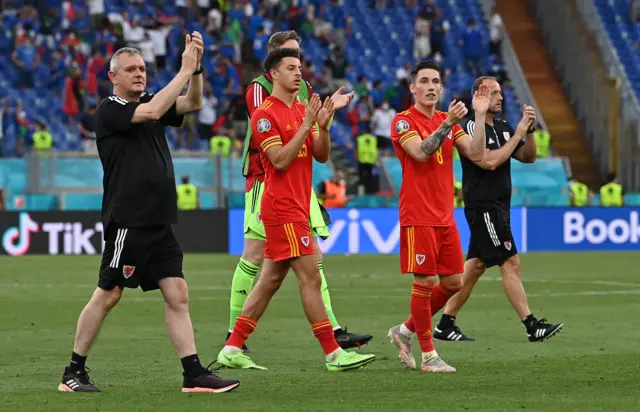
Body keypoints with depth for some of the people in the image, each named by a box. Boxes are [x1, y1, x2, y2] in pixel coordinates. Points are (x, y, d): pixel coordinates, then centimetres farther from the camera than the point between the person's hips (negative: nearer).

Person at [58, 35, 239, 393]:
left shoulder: (150, 102, 15)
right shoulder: (109, 110, -6)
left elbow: (193, 104, 6)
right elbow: (152, 111, -22)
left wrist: (197, 67, -10)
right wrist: (185, 69, -19)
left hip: (159, 223, 7)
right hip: (127, 222, -7)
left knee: (177, 294, 1)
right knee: (108, 295, -2)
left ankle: (194, 374, -1)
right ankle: (74, 372, 9)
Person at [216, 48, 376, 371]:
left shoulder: (302, 110, 16)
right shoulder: (264, 114, -9)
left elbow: (322, 156, 11)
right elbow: (280, 160, -17)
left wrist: (323, 126, -7)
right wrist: (306, 125, -19)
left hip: (297, 207, 9)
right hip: (283, 208, -9)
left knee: (270, 280, 9)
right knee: (310, 278, -9)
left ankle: (232, 350, 13)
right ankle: (333, 354, -8)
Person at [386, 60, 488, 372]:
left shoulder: (448, 120, 14)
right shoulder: (403, 121, -6)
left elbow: (476, 153, 4)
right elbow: (421, 152, -22)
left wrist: (480, 115, -4)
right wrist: (448, 124, -27)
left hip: (445, 216, 7)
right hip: (418, 217, -7)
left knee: (453, 283, 7)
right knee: (425, 282, -6)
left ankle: (405, 331, 23)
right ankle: (428, 355, 2)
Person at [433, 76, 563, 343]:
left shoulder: (502, 128, 14)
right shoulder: (472, 128, -12)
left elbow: (528, 157, 15)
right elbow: (489, 161, -22)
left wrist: (529, 130, -1)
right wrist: (518, 133, -17)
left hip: (498, 208, 9)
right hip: (483, 208, -9)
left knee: (475, 266, 9)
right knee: (510, 263, -10)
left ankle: (445, 325, 13)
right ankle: (532, 326, -10)